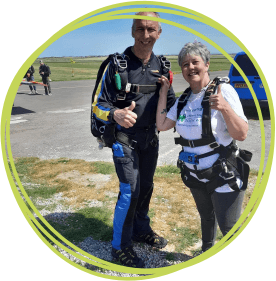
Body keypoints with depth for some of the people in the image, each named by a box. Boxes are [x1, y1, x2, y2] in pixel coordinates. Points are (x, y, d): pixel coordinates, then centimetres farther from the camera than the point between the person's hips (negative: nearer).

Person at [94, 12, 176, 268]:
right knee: (130, 191, -6)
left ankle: (141, 229, 39)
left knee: (146, 187, 16)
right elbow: (100, 104, -13)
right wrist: (116, 114, -35)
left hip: (150, 138, 6)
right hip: (125, 139, -5)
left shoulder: (160, 66, 3)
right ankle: (120, 246, 14)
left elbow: (170, 101, 10)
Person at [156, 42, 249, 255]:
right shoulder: (184, 99, 3)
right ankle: (207, 251, 50)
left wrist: (225, 108, -36)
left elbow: (241, 135, -20)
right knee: (206, 217, 27)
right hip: (195, 174, 6)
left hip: (224, 175, -6)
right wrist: (164, 91, -1)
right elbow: (162, 125, -1)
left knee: (229, 228, 3)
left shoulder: (223, 90, -16)